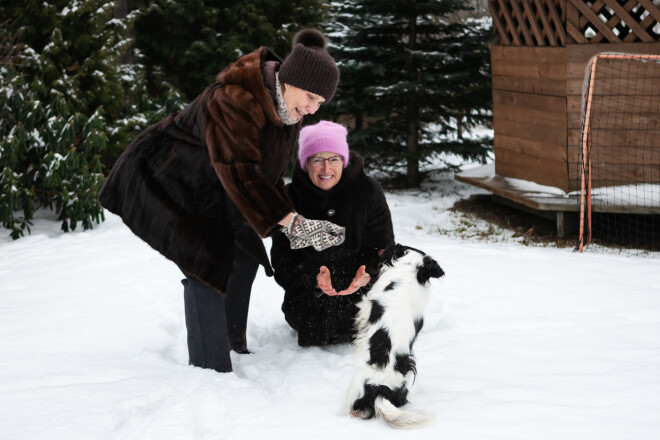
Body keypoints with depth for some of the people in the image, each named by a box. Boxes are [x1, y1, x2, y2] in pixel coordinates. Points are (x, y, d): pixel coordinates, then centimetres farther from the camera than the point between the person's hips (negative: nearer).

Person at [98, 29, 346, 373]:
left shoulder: (288, 112, -3)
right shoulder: (231, 101, -34)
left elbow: (270, 170, 3)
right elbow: (240, 173, -39)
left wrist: (289, 224, -12)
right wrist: (292, 221, -43)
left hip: (209, 193, 10)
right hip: (167, 185, -10)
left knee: (244, 257, 13)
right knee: (206, 265, -19)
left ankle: (234, 345, 30)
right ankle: (212, 369, -14)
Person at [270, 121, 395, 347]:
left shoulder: (368, 190, -7)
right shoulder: (290, 198, -6)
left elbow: (383, 246, -6)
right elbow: (282, 259, -8)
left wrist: (368, 275, -29)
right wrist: (313, 279, -29)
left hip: (360, 286, 0)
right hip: (310, 291, 0)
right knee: (316, 329, -22)